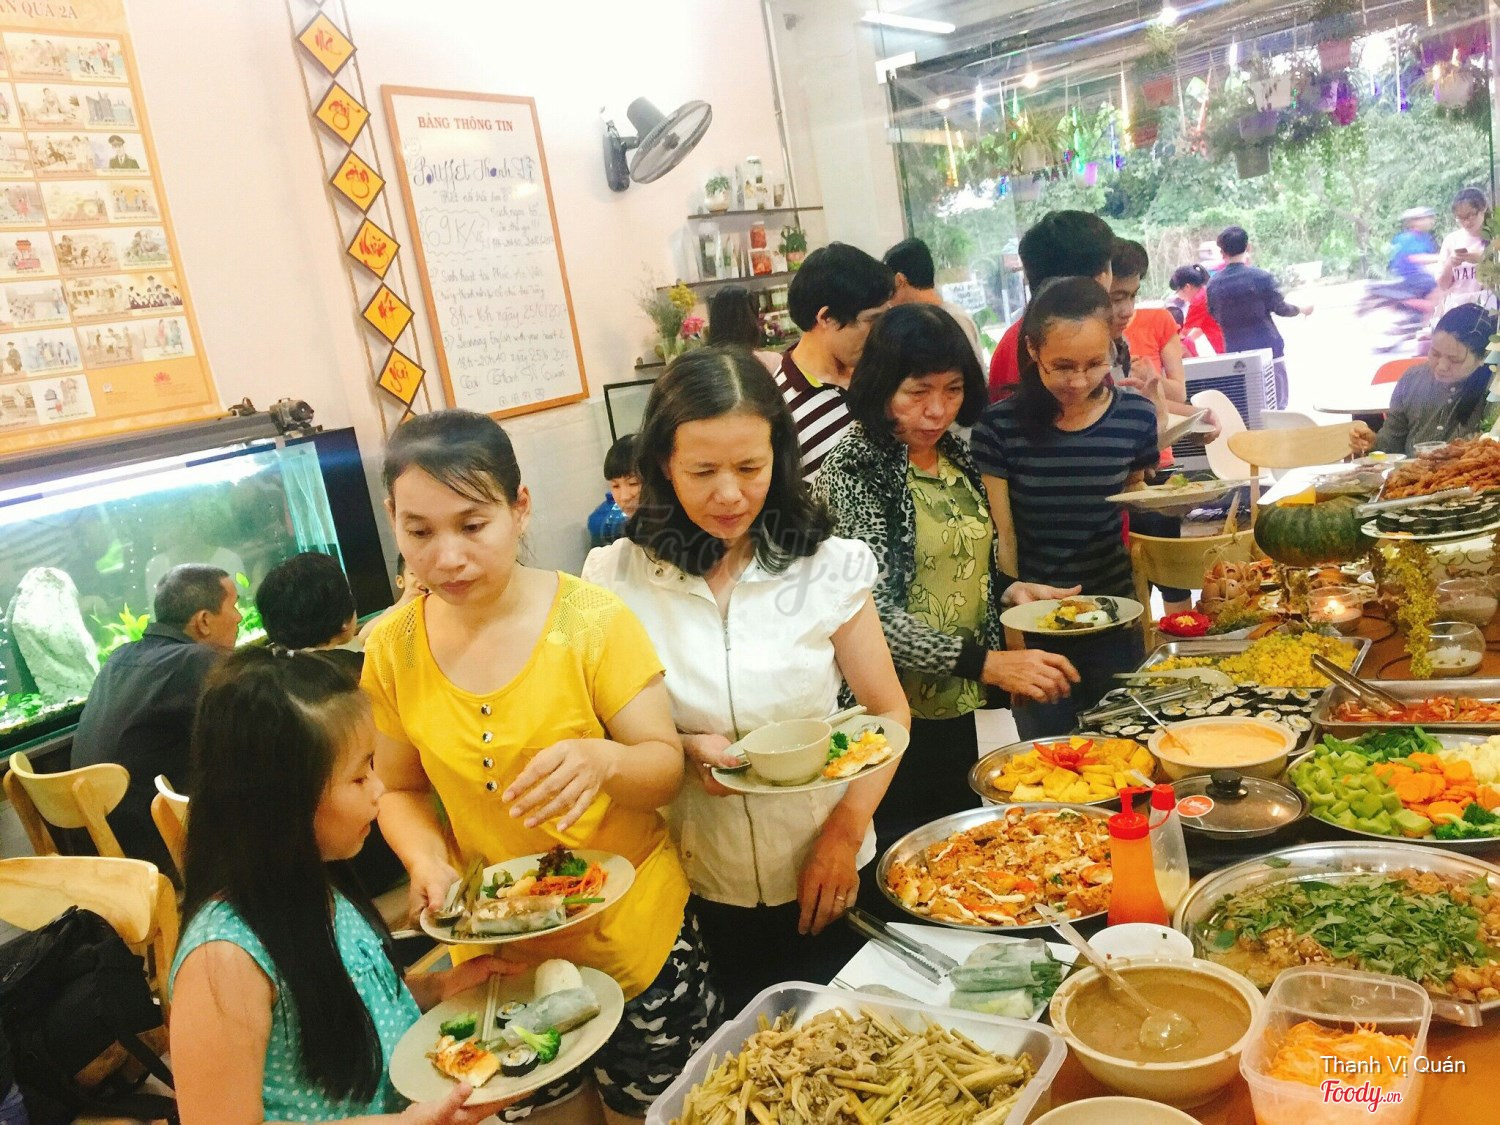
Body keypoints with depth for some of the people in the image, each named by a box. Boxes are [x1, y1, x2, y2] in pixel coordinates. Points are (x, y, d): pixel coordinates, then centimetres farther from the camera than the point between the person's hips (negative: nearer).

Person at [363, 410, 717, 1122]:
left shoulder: (593, 621, -18)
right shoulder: (393, 649, -8)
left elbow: (665, 767, -14)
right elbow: (399, 789, 4)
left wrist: (602, 759, -35)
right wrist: (428, 861, -15)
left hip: (632, 935, -2)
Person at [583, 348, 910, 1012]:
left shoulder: (827, 567, -8)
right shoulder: (618, 579, -9)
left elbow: (889, 713, -2)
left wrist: (845, 833, -13)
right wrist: (681, 751, -18)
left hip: (822, 873, 0)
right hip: (695, 891, 0)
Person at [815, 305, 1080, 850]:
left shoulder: (954, 454, 5)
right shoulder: (853, 470, -16)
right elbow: (873, 613, -22)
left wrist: (1010, 589, -2)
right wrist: (987, 663, -28)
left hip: (961, 707, 7)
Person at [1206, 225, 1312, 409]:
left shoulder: (1213, 285, -2)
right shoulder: (1261, 277, -12)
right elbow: (1280, 308, -4)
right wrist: (1302, 309, 16)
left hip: (1235, 354, 3)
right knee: (1276, 407, 6)